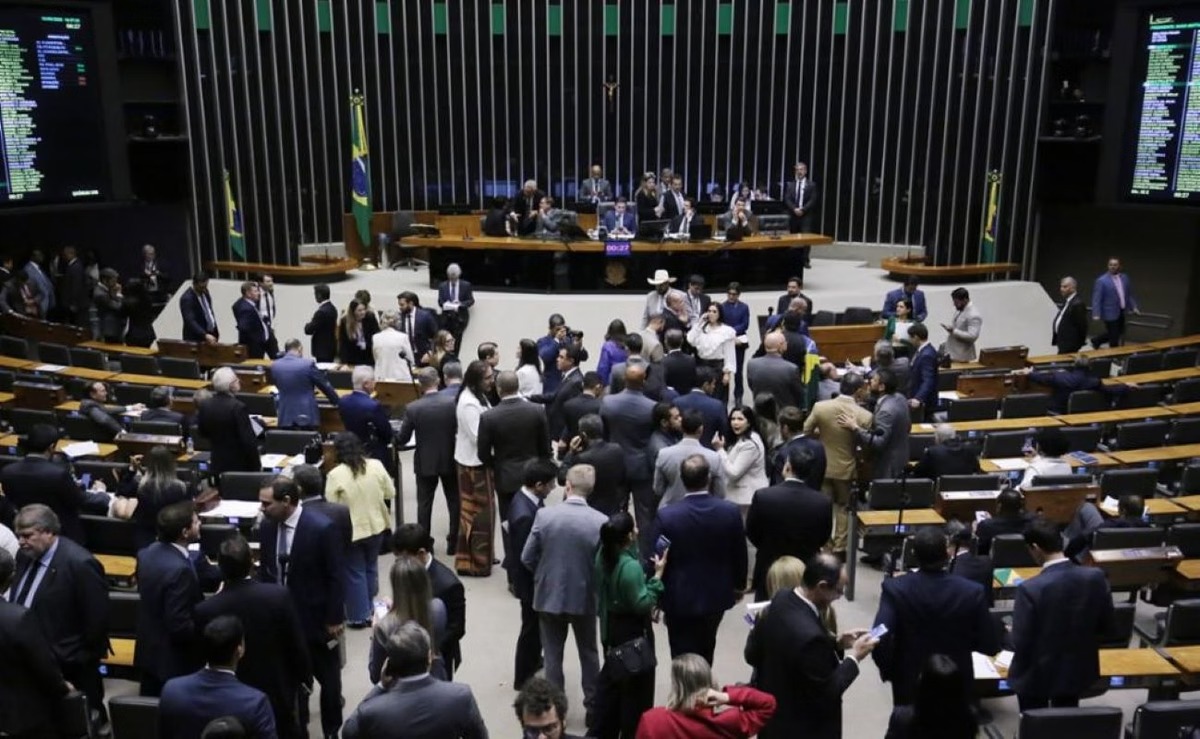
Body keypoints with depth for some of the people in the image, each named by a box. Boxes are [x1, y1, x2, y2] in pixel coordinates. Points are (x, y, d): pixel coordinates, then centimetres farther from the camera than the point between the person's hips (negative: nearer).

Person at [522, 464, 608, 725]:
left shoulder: (544, 515, -15)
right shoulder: (602, 522, -17)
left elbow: (527, 558, -8)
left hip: (549, 595, 0)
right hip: (584, 597, 0)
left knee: (552, 654, 15)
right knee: (589, 653, 19)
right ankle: (593, 707, 28)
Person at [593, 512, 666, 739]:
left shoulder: (603, 556, -5)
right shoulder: (631, 567, -30)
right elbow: (642, 604, -23)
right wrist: (658, 575, -22)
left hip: (611, 626, 9)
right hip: (633, 630, -9)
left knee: (611, 677, 22)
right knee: (636, 684, 10)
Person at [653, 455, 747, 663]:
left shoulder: (666, 515, -22)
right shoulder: (731, 511, -15)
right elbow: (739, 554, -2)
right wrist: (739, 585, 16)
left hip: (679, 599, -3)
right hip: (716, 595, 3)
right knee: (705, 650, 26)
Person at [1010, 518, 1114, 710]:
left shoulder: (1030, 588, -28)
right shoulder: (1095, 577, -13)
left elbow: (1020, 642, -22)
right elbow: (1105, 624, 0)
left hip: (1036, 675, -4)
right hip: (1077, 670, 5)